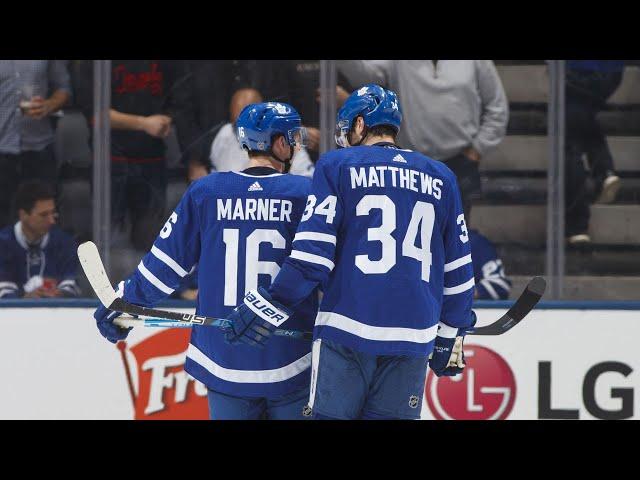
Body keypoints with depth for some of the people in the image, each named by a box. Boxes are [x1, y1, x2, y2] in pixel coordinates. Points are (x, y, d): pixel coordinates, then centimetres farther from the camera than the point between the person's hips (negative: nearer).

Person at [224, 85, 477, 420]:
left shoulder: (337, 166, 2)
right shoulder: (440, 178, 14)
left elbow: (313, 253, -7)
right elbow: (458, 268, 15)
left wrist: (271, 305, -1)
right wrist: (451, 336, 24)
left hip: (348, 331, -3)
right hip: (414, 338, 3)